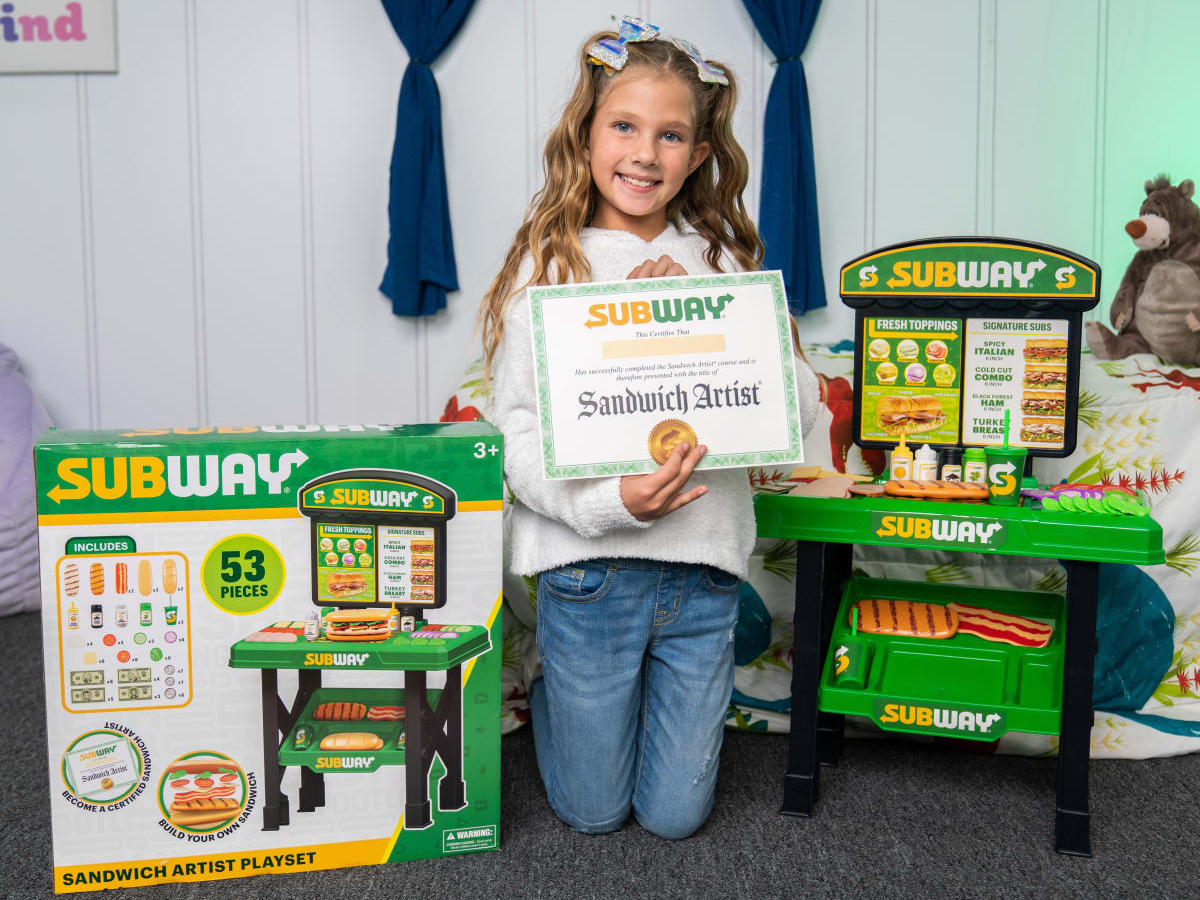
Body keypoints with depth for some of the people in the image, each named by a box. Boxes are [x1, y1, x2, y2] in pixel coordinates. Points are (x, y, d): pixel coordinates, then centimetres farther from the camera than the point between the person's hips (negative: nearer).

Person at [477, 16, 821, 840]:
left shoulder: (722, 261, 4)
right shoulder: (548, 264, -4)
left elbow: (801, 405, -1)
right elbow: (516, 430, -8)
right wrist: (610, 500, -24)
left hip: (704, 563, 2)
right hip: (590, 564, -2)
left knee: (675, 815, 12)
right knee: (593, 812, 12)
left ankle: (668, 697, 41)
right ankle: (551, 687, 40)